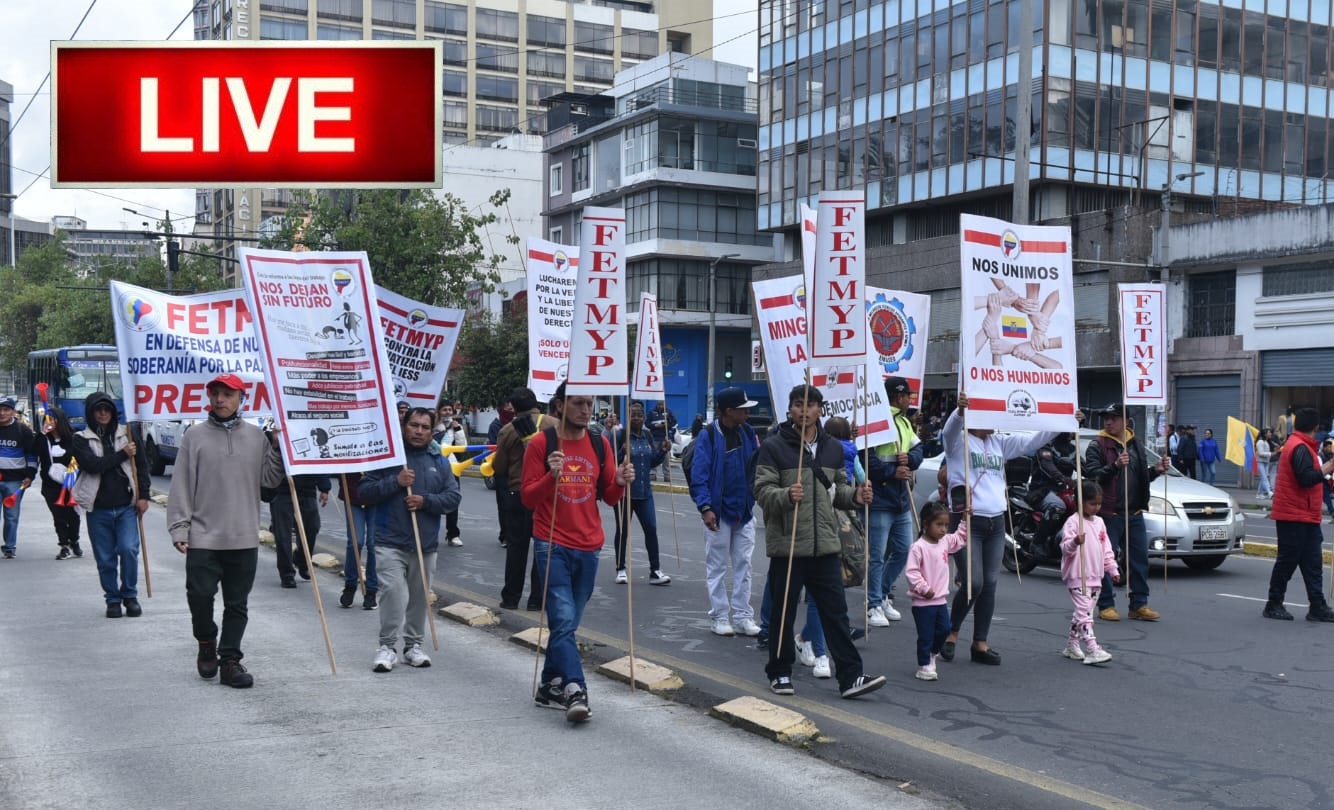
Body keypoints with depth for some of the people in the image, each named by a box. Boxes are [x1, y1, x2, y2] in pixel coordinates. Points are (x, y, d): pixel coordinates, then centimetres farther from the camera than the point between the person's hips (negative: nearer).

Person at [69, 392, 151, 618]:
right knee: (105, 558, 4)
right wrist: (122, 454, -9)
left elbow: (141, 466, 8)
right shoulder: (81, 439, 3)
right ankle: (113, 599, 19)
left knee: (129, 549, -12)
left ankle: (130, 595, 6)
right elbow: (92, 464, -14)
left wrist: (143, 495, 1)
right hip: (98, 508, 0)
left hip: (126, 506, 0)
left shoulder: (128, 434, 8)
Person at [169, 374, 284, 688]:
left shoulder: (256, 436, 7)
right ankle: (207, 642, 22)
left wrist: (278, 448, -6)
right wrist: (179, 529, -5)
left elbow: (270, 479, 6)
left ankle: (230, 660, 14)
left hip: (244, 539, 2)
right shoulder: (194, 437, 2)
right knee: (199, 595, -6)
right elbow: (181, 487, 0)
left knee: (237, 604, 6)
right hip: (203, 537, -2)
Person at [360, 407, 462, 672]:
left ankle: (413, 645, 22)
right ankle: (387, 646, -5)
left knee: (419, 597, 9)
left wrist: (426, 500, -12)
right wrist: (395, 482, -17)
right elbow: (364, 491, -4)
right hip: (391, 542, -3)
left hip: (426, 543, 4)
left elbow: (453, 497, 5)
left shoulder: (439, 462, 10)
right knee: (393, 592, -15)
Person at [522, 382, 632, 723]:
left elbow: (609, 497, 12)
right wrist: (551, 476, -23)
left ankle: (549, 687, 21)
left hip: (588, 547, 4)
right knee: (564, 620, -13)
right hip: (552, 545, -4)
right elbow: (528, 498, -6)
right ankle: (575, 690, -16)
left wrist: (619, 483, -10)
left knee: (568, 622, 10)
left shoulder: (600, 444, 8)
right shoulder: (541, 444, -4)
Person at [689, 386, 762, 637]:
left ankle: (742, 617, 16)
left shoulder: (748, 433, 4)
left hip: (744, 511, 5)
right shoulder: (708, 436, -11)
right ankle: (719, 618, 13)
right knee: (717, 566, 5)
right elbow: (699, 475, -15)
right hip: (718, 512, -5)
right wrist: (705, 507, -22)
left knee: (743, 565, 9)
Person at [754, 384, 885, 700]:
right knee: (783, 613, 7)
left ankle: (850, 677, 7)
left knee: (836, 612, 4)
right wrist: (786, 496, -28)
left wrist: (855, 495, -1)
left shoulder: (833, 447, 11)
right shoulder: (774, 446, -5)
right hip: (786, 544, -4)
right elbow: (762, 490, -9)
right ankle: (779, 673, 22)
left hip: (826, 544, 4)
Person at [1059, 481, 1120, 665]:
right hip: (1077, 576, -8)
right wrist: (1075, 543, -38)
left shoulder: (1099, 522, 14)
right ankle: (1092, 650, -20)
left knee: (1082, 613, 13)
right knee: (1084, 612, -14)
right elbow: (1065, 547, -18)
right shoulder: (1073, 522, -10)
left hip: (1095, 576, 8)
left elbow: (1106, 549, 21)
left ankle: (1071, 645, 24)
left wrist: (1112, 569, 17)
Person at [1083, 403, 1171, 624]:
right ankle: (1106, 605, 6)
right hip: (1109, 512, -6)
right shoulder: (1097, 446, -4)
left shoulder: (1135, 444, 16)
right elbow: (1092, 475, -15)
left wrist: (1156, 470, 6)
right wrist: (1115, 466, -28)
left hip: (1134, 512, 6)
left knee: (1140, 558, 6)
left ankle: (1139, 604, 14)